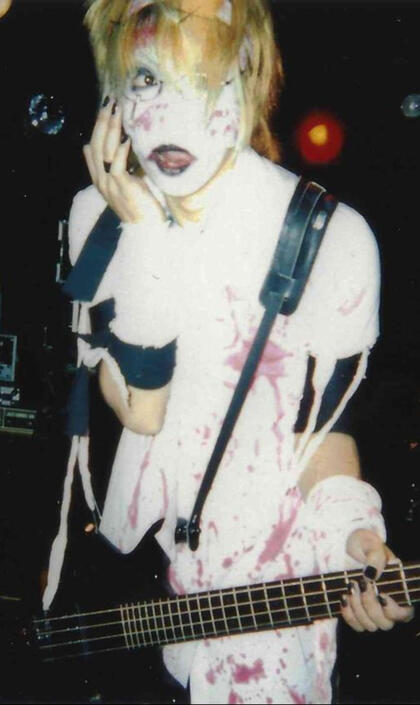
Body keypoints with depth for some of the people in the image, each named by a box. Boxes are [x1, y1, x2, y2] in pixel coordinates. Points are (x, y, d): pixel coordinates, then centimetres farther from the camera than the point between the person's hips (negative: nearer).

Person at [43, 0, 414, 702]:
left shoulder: (331, 238, -18)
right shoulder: (97, 214, -7)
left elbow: (323, 416, -6)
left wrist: (351, 527, -23)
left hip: (264, 568, -3)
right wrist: (144, 232, -24)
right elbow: (140, 407, -18)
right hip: (132, 546, 4)